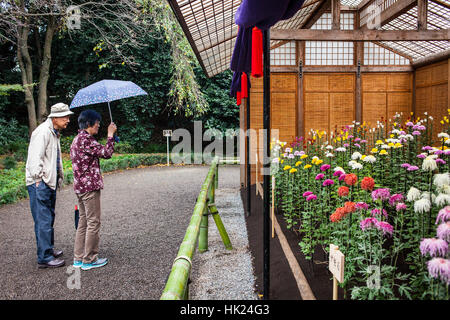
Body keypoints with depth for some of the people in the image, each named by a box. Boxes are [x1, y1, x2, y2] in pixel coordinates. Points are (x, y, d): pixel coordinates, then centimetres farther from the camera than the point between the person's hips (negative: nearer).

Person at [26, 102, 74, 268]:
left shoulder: (55, 132, 16)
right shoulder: (42, 132, -16)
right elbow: (35, 158, -22)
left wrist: (59, 177, 22)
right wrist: (38, 180, -22)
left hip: (50, 182, 10)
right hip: (40, 183, -10)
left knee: (49, 217, 19)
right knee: (43, 221, -7)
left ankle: (49, 249, 32)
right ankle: (44, 258, -1)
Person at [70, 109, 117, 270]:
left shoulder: (76, 139, 17)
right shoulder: (86, 139, -16)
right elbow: (106, 153, -19)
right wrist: (110, 135, -10)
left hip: (79, 186, 10)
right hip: (90, 186, -10)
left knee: (83, 222, 15)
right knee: (93, 222, -1)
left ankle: (78, 258, 21)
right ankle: (89, 259, 7)